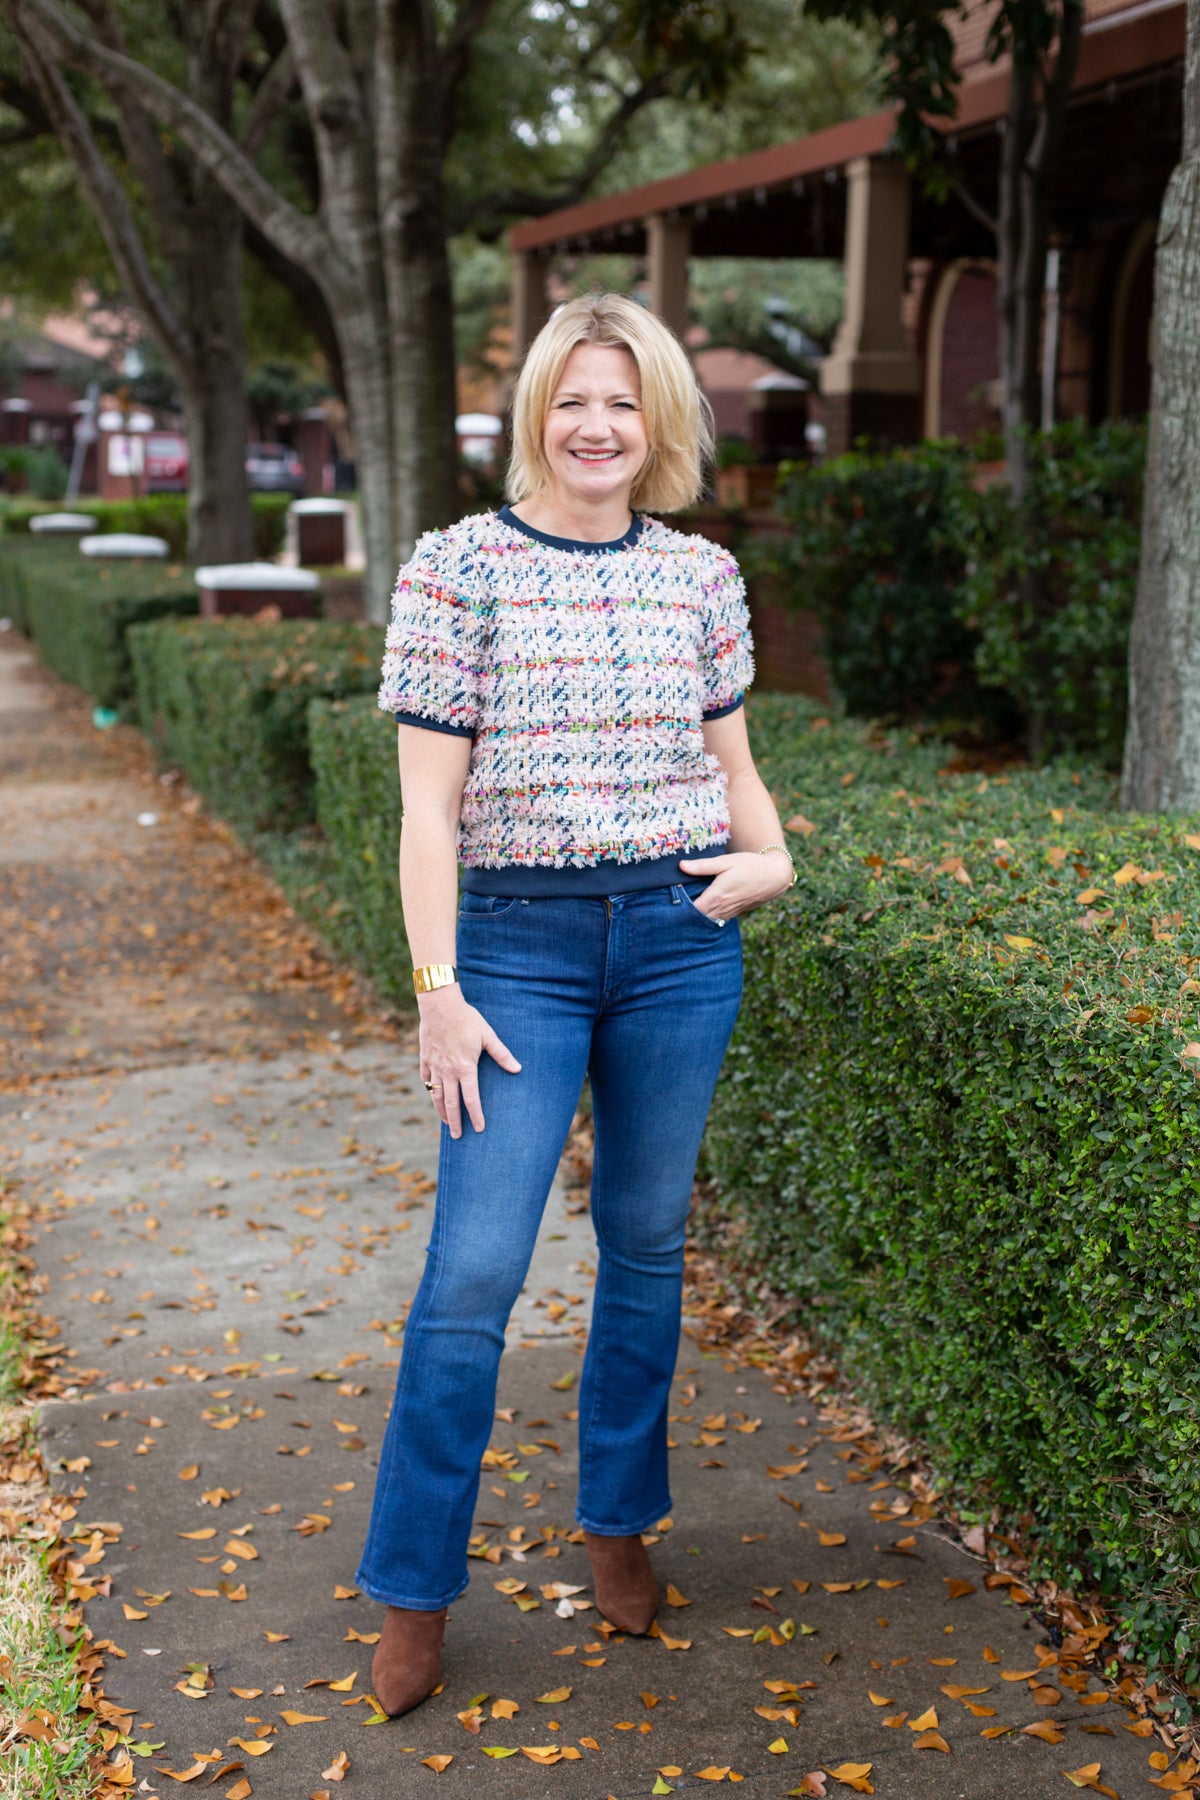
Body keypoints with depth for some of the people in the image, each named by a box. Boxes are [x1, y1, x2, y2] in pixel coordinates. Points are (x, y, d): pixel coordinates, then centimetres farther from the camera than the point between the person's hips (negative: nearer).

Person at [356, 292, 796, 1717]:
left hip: (679, 935, 3)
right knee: (473, 1268, -4)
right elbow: (428, 801, -7)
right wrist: (437, 987, -11)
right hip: (516, 942, -3)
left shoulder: (702, 577, 6)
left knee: (647, 1241, 13)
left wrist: (770, 856, 0)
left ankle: (617, 1521, 33)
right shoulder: (456, 569, -5)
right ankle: (412, 1590, 11)